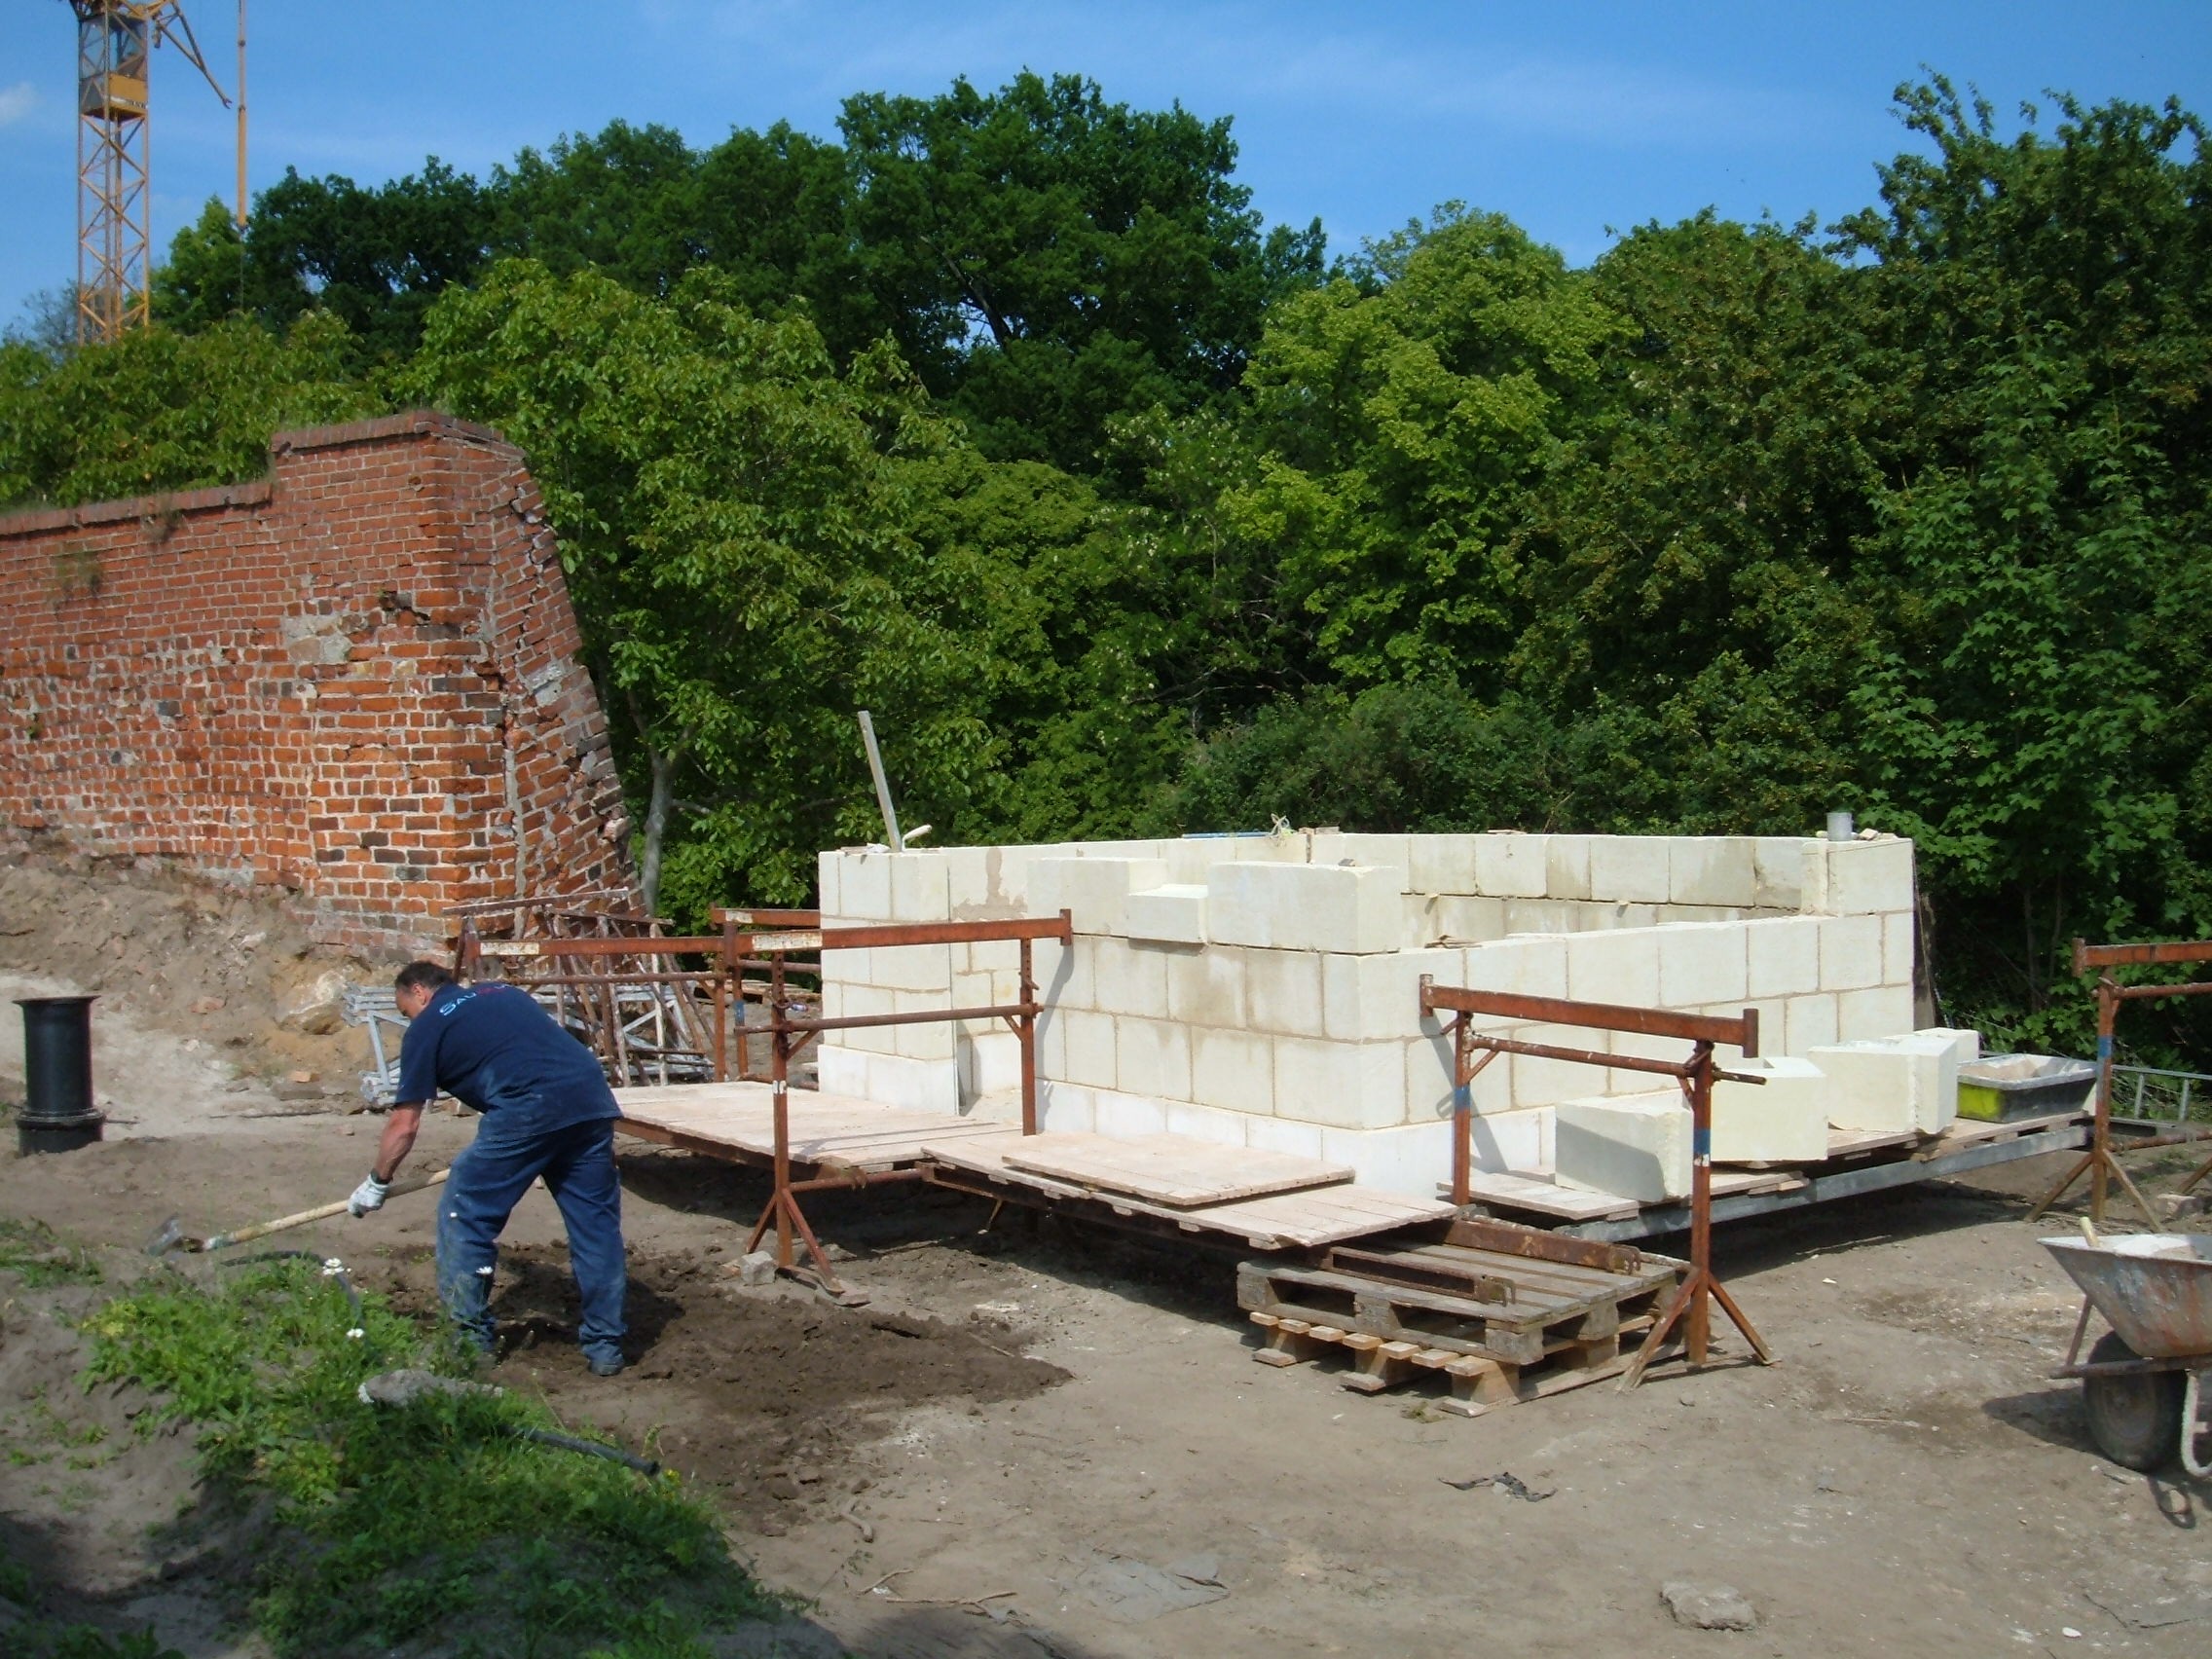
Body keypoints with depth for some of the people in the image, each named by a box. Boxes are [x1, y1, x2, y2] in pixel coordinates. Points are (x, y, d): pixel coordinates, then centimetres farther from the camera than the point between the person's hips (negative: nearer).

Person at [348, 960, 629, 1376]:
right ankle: (605, 1346, 18)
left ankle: (469, 1338, 19)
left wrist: (377, 1184, 29)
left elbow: (404, 1126, 15)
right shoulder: (502, 991, 29)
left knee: (465, 1214, 12)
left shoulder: (428, 1026, 13)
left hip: (528, 1111, -6)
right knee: (596, 1223, 13)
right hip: (592, 1099, 6)